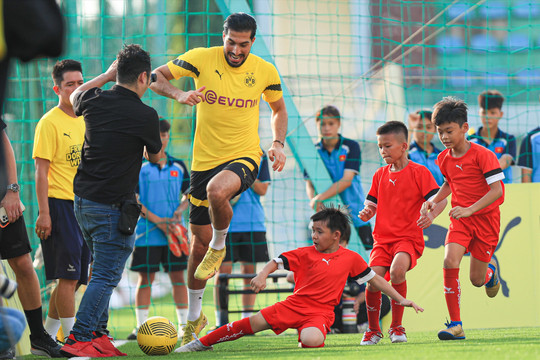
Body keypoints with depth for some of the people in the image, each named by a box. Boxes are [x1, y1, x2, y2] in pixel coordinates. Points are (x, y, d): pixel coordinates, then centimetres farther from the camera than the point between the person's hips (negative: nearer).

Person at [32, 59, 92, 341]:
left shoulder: (84, 121, 15)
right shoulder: (50, 123, -7)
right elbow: (42, 171, -11)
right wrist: (44, 213, -17)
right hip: (59, 204, -8)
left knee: (74, 279, 9)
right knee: (68, 276, -10)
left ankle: (47, 336, 18)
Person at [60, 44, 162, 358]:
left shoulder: (95, 101, 0)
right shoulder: (145, 115, -15)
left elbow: (75, 96, 28)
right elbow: (155, 156, 5)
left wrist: (108, 74, 30)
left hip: (83, 201, 7)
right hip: (114, 207, -7)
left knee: (102, 272, 18)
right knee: (106, 277, -5)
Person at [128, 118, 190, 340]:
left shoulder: (178, 166, 10)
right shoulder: (140, 166, 0)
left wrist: (179, 211, -5)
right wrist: (156, 220, -13)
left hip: (174, 229, 3)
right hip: (147, 231, -3)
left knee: (178, 276, 3)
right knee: (146, 278, -1)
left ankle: (183, 324, 9)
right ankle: (141, 326, 2)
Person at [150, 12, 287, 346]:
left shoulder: (265, 72, -3)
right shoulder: (202, 59, -8)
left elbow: (279, 108, 14)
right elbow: (155, 77, -3)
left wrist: (278, 143, -2)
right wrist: (178, 94, -23)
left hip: (244, 156, -1)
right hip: (205, 158, 2)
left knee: (217, 191, -37)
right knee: (200, 241, 6)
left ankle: (220, 246, -5)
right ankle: (194, 315, 26)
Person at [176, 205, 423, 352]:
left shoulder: (351, 259, 3)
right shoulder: (306, 254, 4)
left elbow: (374, 279, 10)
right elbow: (277, 262, 0)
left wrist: (401, 299, 9)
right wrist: (262, 275, -21)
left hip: (320, 312, -1)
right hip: (294, 305, 1)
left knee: (312, 340, -37)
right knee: (251, 324, -11)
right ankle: (201, 344, -2)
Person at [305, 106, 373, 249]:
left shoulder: (351, 147, -5)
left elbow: (347, 181, -14)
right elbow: (309, 184, 0)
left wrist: (321, 198, -25)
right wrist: (314, 200, -23)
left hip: (355, 214, -2)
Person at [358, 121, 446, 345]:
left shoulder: (419, 172, -1)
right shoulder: (380, 175, 14)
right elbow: (372, 203, 20)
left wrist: (431, 214, -28)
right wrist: (367, 212, -4)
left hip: (409, 237, -4)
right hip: (382, 238, 4)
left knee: (397, 270, -31)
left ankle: (397, 327, -13)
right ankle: (373, 330, 5)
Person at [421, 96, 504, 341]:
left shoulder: (482, 155, -16)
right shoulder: (444, 159, 3)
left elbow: (497, 190, -20)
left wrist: (470, 210, -29)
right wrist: (434, 200, 7)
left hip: (485, 217, -4)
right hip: (460, 218, 4)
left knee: (476, 279, 2)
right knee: (450, 261, -23)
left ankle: (490, 269, 43)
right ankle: (455, 325, -20)